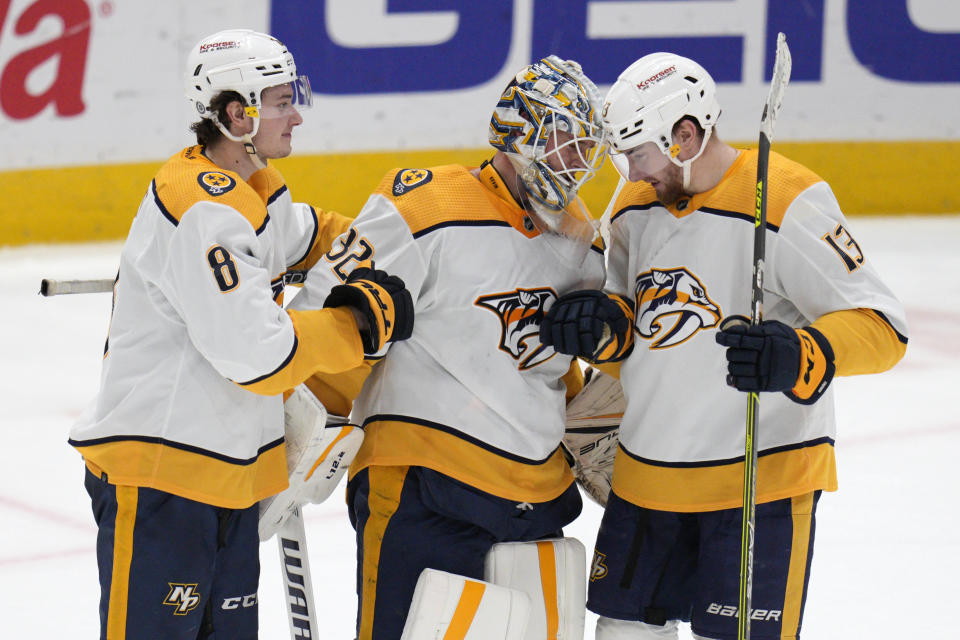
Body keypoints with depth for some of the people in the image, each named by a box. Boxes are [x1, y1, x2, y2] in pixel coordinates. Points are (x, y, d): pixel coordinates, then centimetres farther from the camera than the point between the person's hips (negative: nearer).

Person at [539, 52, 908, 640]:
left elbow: (881, 326, -19)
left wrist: (800, 357, -37)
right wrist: (601, 325, -6)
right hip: (647, 475, 7)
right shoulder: (636, 207, 7)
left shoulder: (788, 204, -17)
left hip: (763, 475, -7)